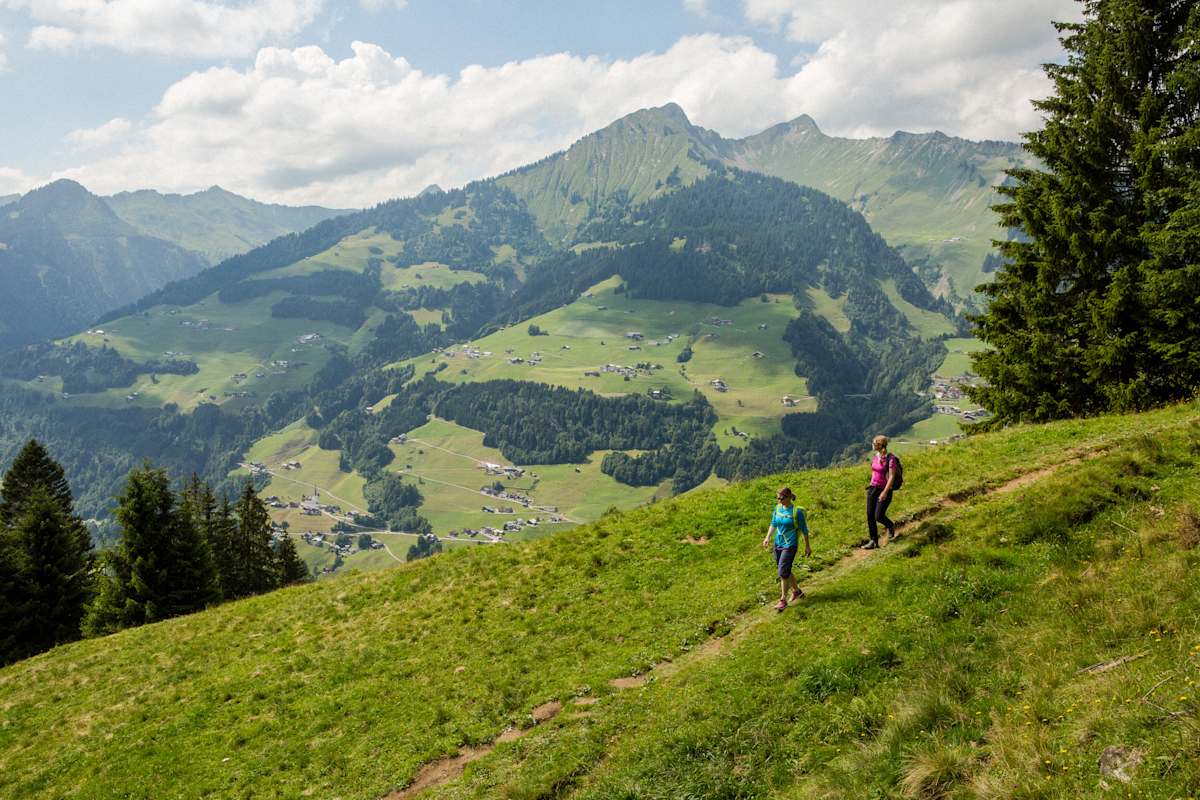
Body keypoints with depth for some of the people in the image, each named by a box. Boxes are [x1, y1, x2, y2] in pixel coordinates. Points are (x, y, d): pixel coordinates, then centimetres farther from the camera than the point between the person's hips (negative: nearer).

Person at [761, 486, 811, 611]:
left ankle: (783, 600, 2)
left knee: (783, 572, -10)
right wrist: (768, 537, -1)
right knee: (785, 571, 16)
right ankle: (797, 591, 38)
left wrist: (807, 547, -1)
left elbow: (804, 530, -6)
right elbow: (773, 524, 12)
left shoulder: (797, 511, -15)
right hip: (778, 544, 6)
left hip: (790, 545, -6)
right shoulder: (777, 508, 1)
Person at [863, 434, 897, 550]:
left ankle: (891, 526, 26)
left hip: (884, 490, -7)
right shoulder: (875, 456, 6)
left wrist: (885, 492, -24)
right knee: (870, 515, 1)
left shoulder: (890, 459, -16)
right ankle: (874, 541, 7)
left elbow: (892, 477, -19)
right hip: (873, 488, 7)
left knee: (879, 516, -7)